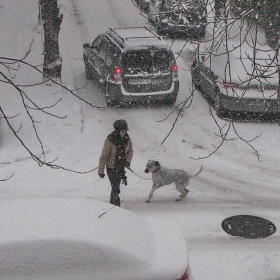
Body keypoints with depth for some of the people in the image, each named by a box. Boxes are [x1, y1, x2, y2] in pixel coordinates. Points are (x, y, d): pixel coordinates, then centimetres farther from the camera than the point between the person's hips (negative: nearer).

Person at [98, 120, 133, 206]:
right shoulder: (109, 140, -24)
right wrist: (101, 170, -13)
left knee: (116, 186, 20)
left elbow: (130, 151, 8)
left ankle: (112, 204, 38)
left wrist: (128, 161, -11)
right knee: (116, 189, -9)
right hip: (111, 168, -5)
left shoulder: (127, 139, -9)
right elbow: (103, 156, -17)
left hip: (121, 167, 5)